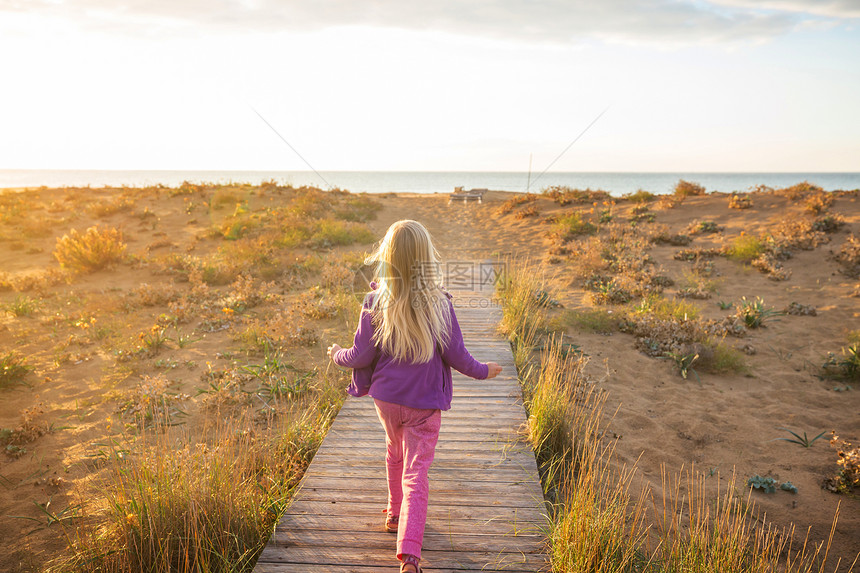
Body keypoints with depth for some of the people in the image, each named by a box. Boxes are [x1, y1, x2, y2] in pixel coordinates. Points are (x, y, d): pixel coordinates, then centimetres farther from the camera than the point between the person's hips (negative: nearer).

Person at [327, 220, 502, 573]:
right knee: (416, 475, 3)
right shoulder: (438, 304, -16)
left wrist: (337, 355, 15)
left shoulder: (375, 303, -13)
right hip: (424, 404, -2)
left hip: (386, 398, 2)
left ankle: (395, 514, 47)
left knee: (395, 453, 28)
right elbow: (456, 355, -9)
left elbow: (361, 356, -7)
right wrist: (483, 371, 11)